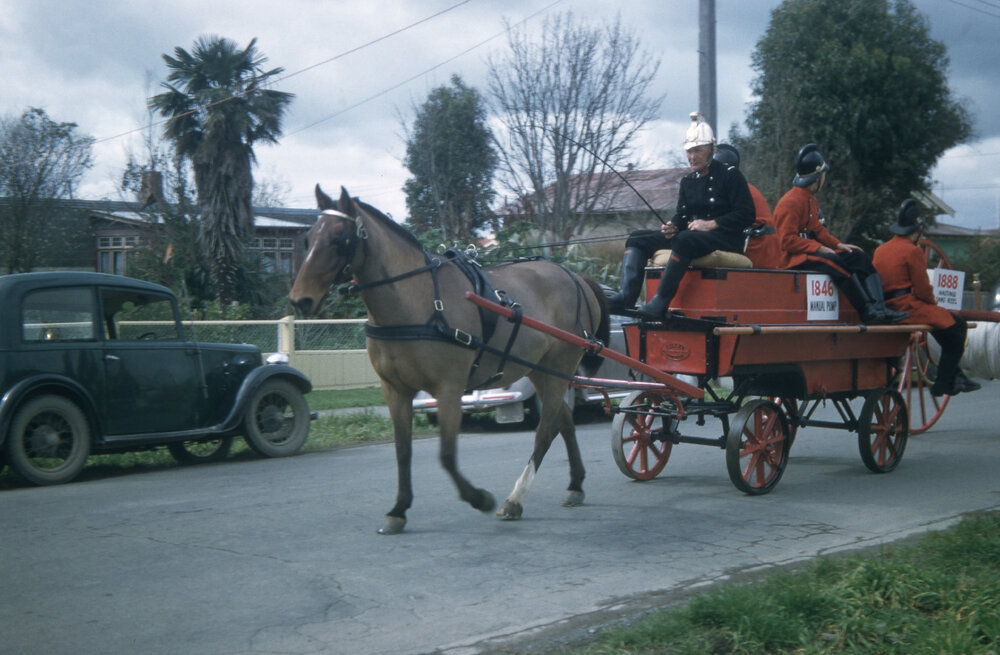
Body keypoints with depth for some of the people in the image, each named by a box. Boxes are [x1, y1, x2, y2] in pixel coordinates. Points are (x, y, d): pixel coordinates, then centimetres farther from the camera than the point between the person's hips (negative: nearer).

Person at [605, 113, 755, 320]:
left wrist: (712, 224, -17)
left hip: (725, 240, -8)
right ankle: (626, 295, -29)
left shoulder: (730, 175, -2)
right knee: (638, 238, -5)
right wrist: (672, 227, -6)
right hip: (689, 235, 8)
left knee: (684, 240, -40)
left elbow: (746, 214, -9)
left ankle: (660, 303, -42)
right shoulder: (687, 181, 17)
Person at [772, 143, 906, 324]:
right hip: (794, 258, -10)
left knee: (859, 257, -4)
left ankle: (878, 309, -21)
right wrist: (819, 248, -23)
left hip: (812, 253, 10)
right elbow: (787, 240, -20)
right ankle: (867, 311, -35)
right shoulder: (790, 202, -14)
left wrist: (838, 244, 6)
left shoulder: (810, 200, 19)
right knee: (835, 262, -35)